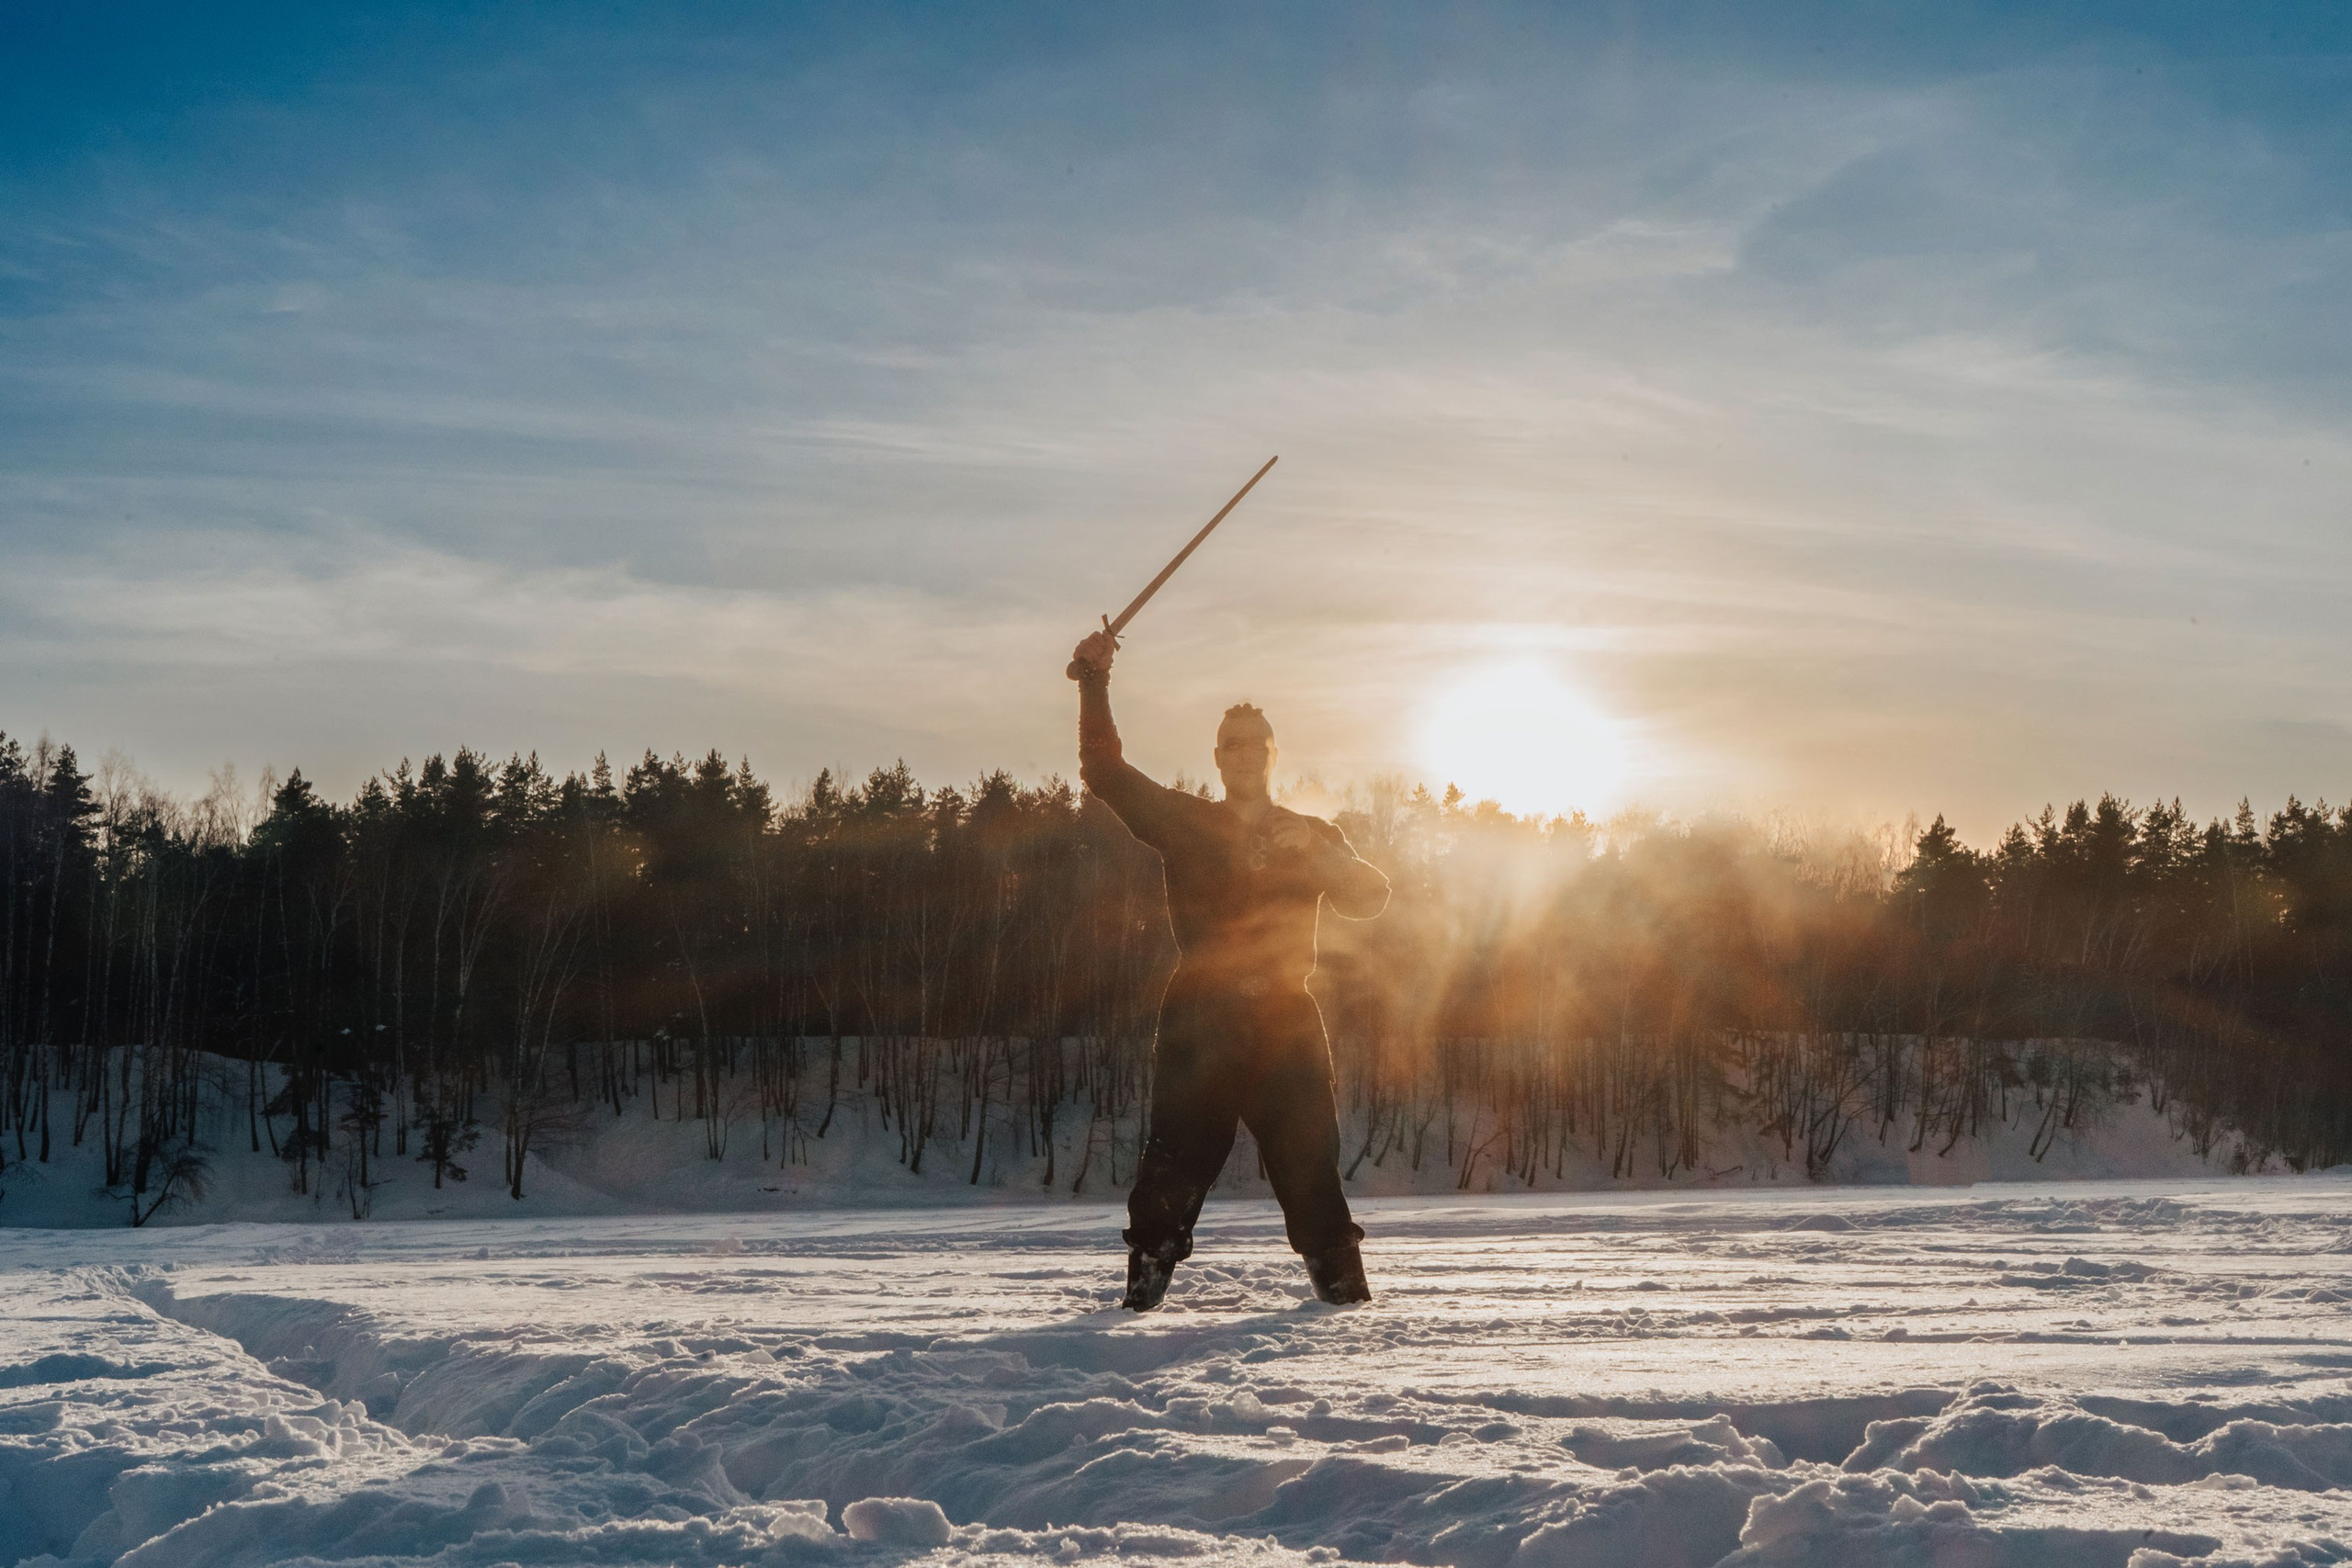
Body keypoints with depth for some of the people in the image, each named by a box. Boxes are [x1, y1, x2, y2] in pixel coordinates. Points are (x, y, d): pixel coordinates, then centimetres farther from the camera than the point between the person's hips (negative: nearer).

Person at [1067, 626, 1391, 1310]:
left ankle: (1344, 1287, 6)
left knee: (1309, 1163, -2)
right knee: (1175, 1158, -9)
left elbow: (1368, 898, 5)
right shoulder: (1184, 821, 11)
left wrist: (1319, 859, -14)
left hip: (1287, 1020, 1)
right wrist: (1095, 684, -6)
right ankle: (1144, 1287, -3)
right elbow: (1105, 772, 5)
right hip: (1200, 1017, -1)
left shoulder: (1312, 835, 16)